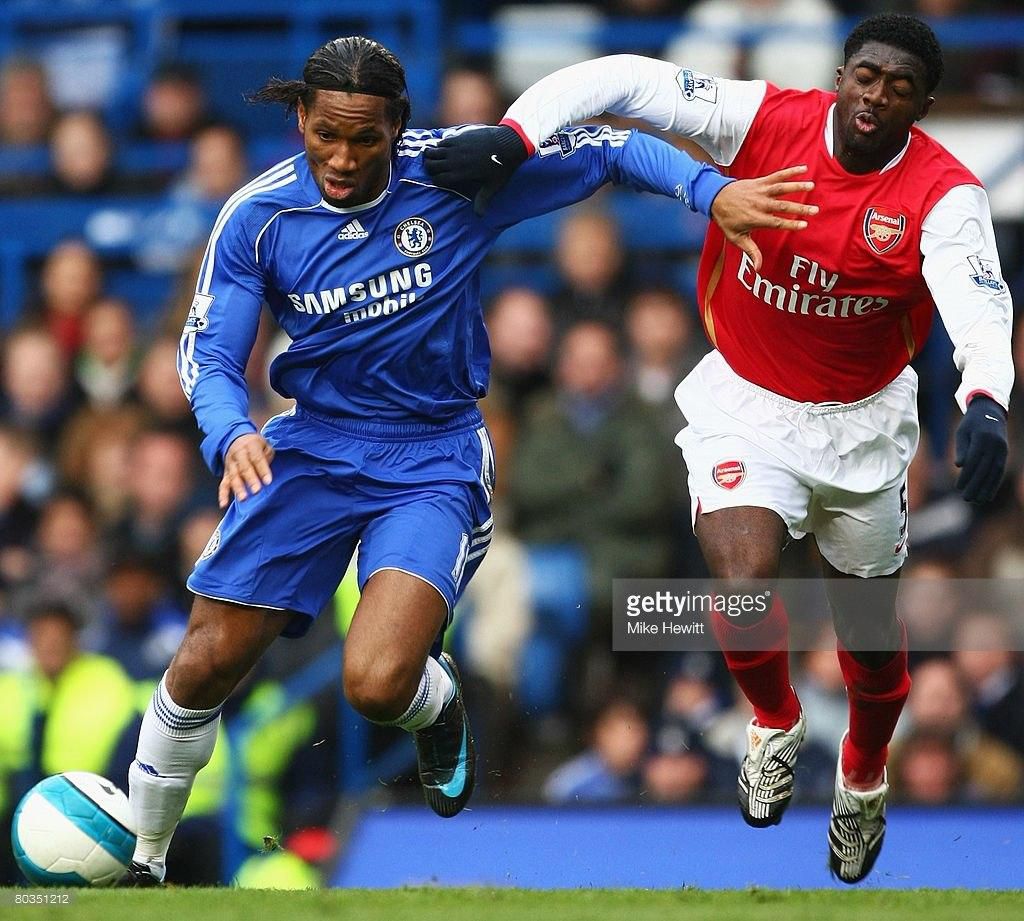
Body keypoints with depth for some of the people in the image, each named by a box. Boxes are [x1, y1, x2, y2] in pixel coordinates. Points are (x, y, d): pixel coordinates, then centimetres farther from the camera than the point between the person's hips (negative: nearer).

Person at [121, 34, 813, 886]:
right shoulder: (257, 217, -8)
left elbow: (607, 151, -4)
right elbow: (208, 353, -4)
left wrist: (711, 189, -18)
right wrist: (231, 434, -25)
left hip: (433, 458, -2)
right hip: (312, 444, 2)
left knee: (377, 683, -23)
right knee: (206, 665, -2)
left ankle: (438, 702, 16)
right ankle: (141, 861, 20)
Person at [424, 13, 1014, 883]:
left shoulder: (944, 193, -22)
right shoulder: (767, 121, -19)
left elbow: (978, 298, -39)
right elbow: (628, 82, -23)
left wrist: (985, 403, -59)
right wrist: (513, 134, -37)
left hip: (863, 419, 0)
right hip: (747, 403, 0)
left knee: (871, 631, 13)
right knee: (743, 583, -23)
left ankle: (864, 781, 46)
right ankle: (775, 725, 11)